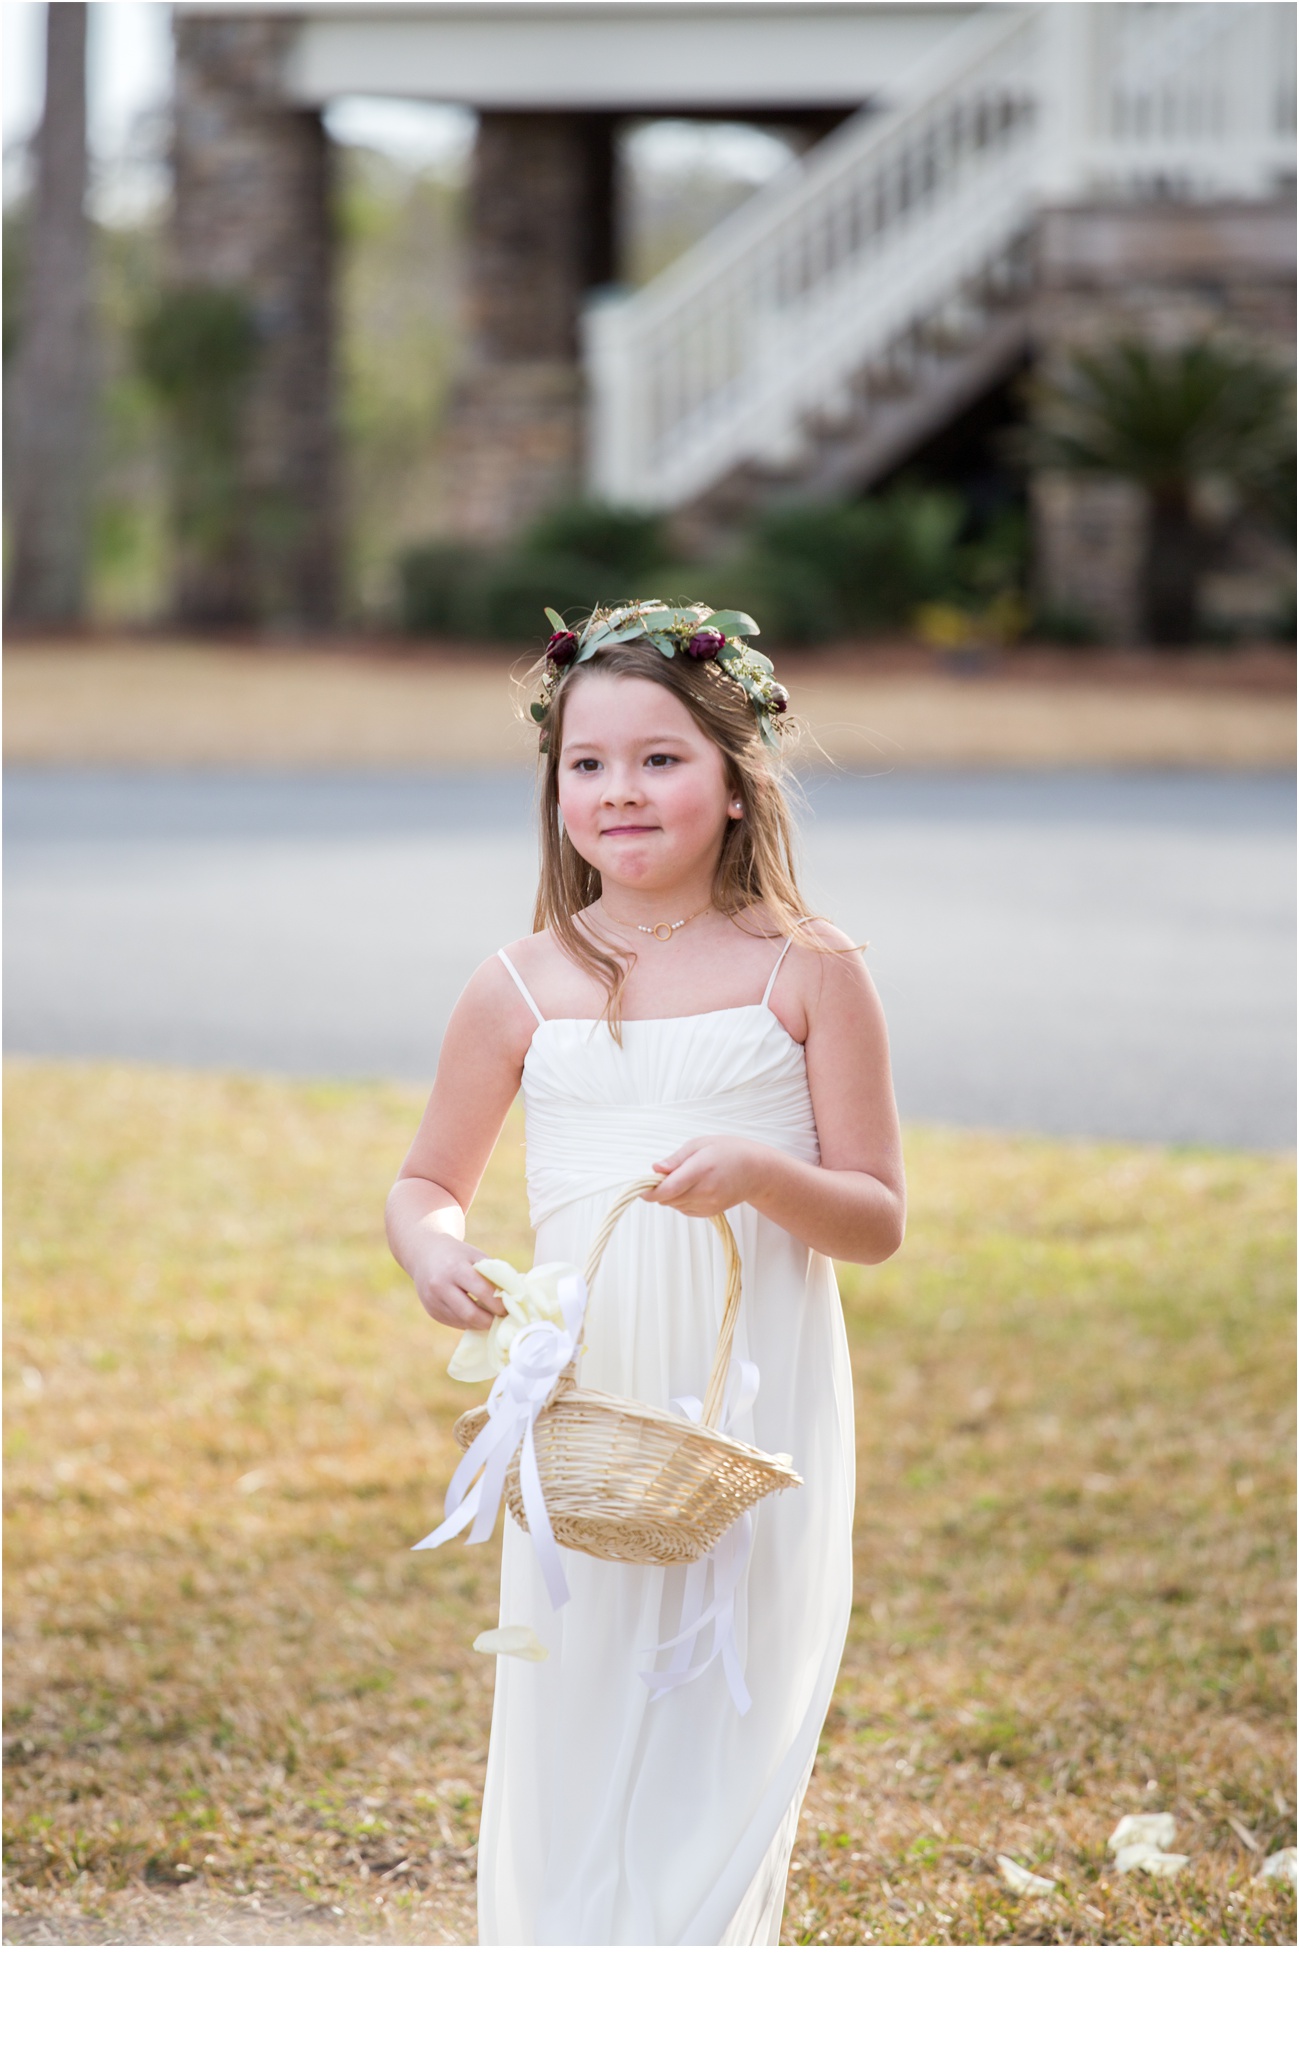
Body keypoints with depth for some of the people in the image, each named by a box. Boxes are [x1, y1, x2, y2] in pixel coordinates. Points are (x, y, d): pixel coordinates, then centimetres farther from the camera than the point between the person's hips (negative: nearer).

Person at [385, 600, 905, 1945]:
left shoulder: (806, 974, -2)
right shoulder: (522, 990, 3)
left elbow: (876, 1222, 0)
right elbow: (428, 1180, 13)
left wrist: (762, 1172, -20)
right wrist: (430, 1248, -10)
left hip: (754, 1413, -2)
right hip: (580, 1410, 2)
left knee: (720, 1733, 0)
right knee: (569, 1735, 3)